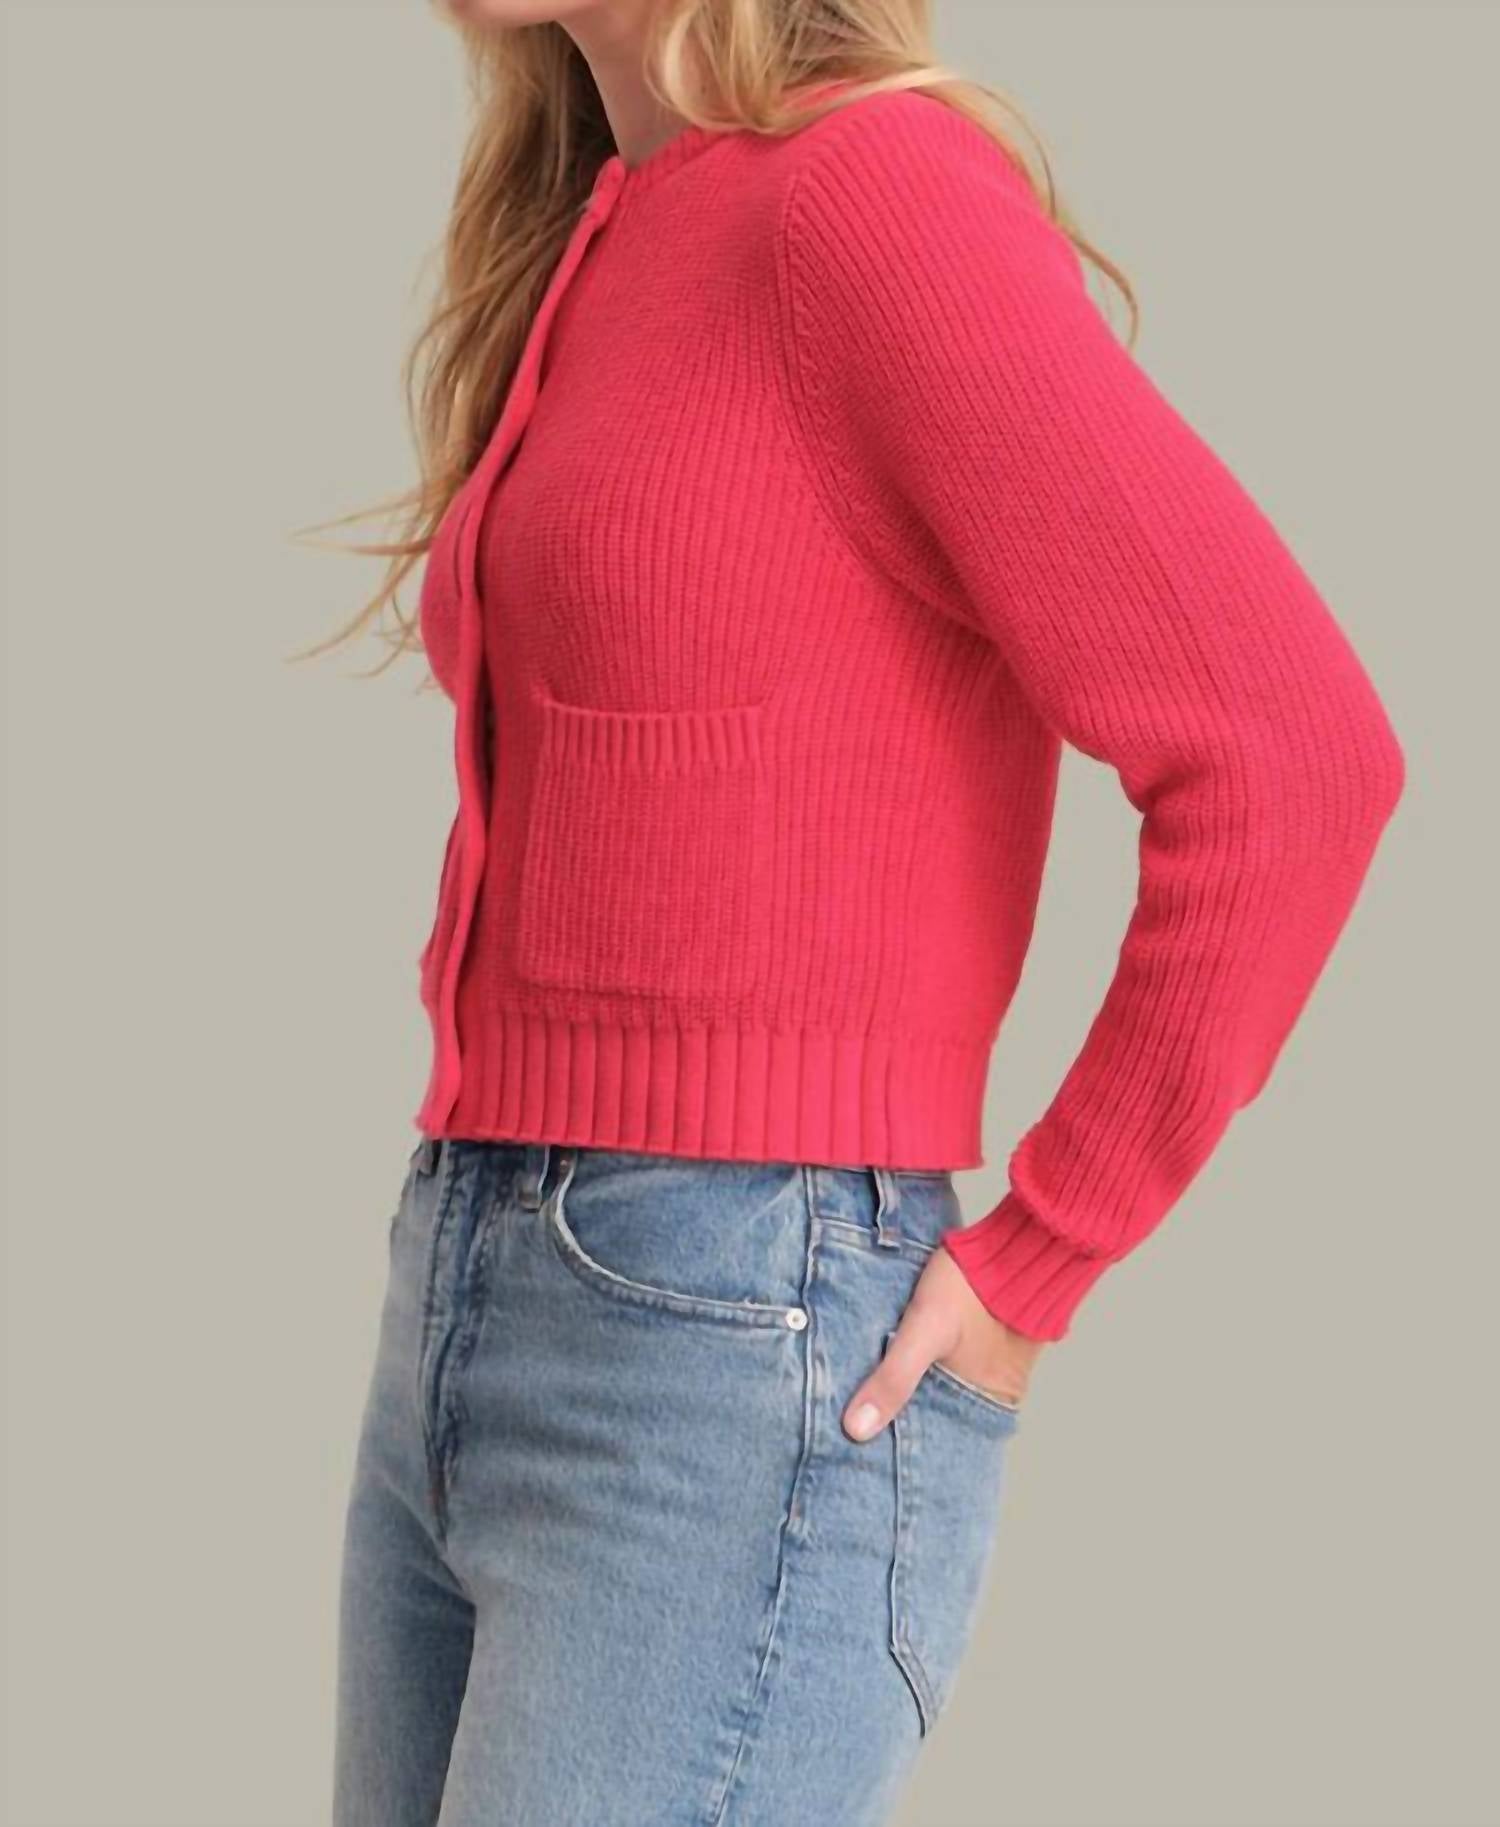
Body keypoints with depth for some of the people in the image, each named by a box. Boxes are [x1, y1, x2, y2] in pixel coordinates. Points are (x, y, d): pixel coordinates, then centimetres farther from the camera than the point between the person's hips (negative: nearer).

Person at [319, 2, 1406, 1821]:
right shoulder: (593, 256, 15)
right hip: (475, 1328, 9)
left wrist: (1036, 1262, -11)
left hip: (748, 1387, -9)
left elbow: (1292, 759, -19)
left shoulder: (878, 186, -12)